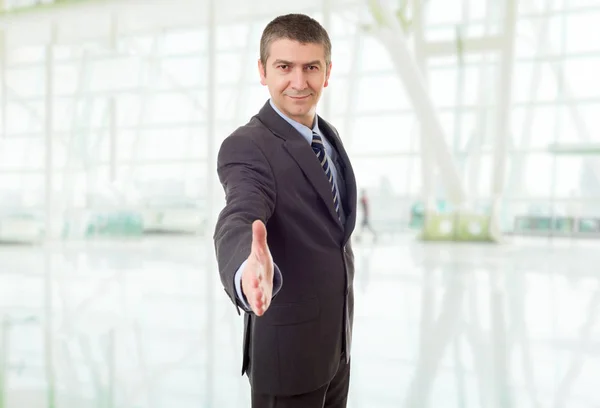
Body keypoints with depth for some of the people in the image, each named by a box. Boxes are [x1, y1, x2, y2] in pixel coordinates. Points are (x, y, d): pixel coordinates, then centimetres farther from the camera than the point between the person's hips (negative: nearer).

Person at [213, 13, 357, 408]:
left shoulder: (329, 136, 4)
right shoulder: (246, 146, -20)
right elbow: (238, 222, -39)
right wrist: (248, 270, -61)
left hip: (336, 339, 7)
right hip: (287, 346, -7)